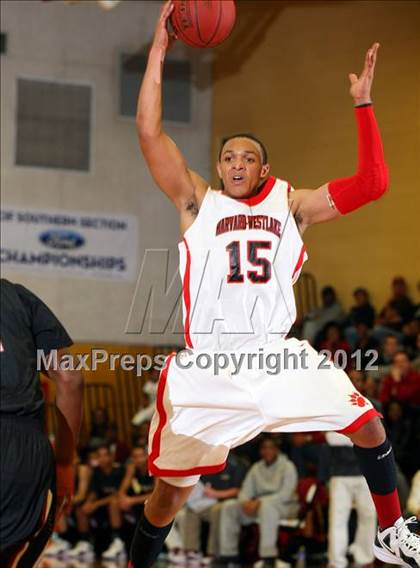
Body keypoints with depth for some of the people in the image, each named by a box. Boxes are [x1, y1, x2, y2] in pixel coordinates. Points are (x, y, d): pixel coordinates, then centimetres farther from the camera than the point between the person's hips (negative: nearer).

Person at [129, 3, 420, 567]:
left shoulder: (291, 203, 11)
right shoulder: (198, 202, 7)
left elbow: (372, 183, 4)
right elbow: (150, 133, -3)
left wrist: (363, 104, -1)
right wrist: (159, 50, -6)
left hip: (277, 355, 2)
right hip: (204, 366, -2)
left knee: (369, 428, 0)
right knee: (170, 492, 2)